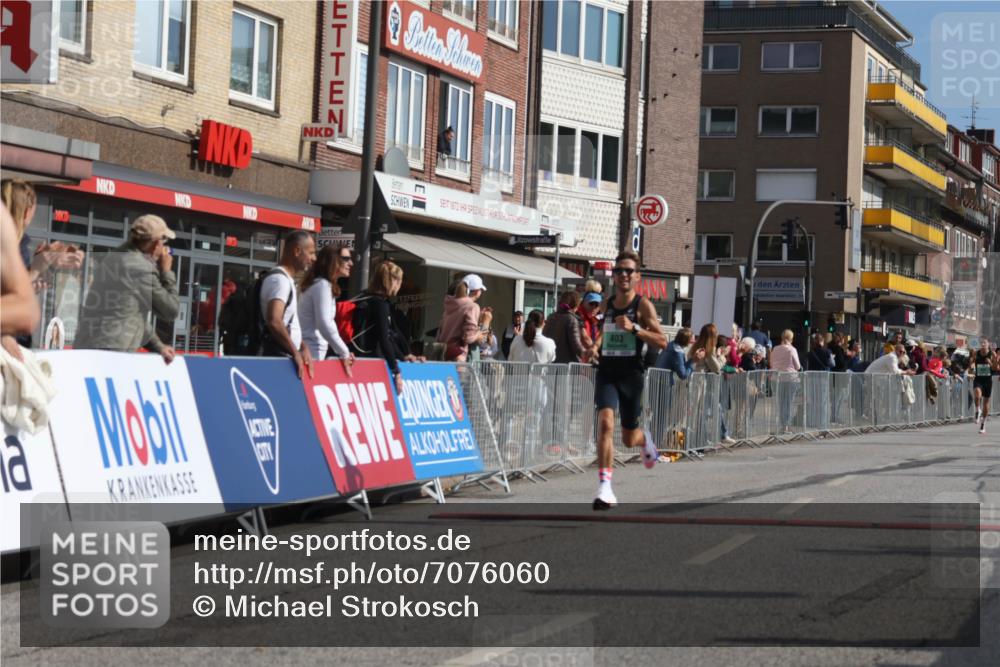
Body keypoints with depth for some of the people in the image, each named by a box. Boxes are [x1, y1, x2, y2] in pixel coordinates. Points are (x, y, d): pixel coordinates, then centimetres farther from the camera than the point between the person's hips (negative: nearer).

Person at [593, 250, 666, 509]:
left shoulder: (643, 305, -5)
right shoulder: (606, 305, 10)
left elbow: (662, 342, -11)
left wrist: (634, 328, -22)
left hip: (631, 374, -2)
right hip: (607, 372, 2)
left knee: (629, 438, 10)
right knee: (605, 422, -22)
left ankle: (645, 439, 51)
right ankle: (605, 488, -23)